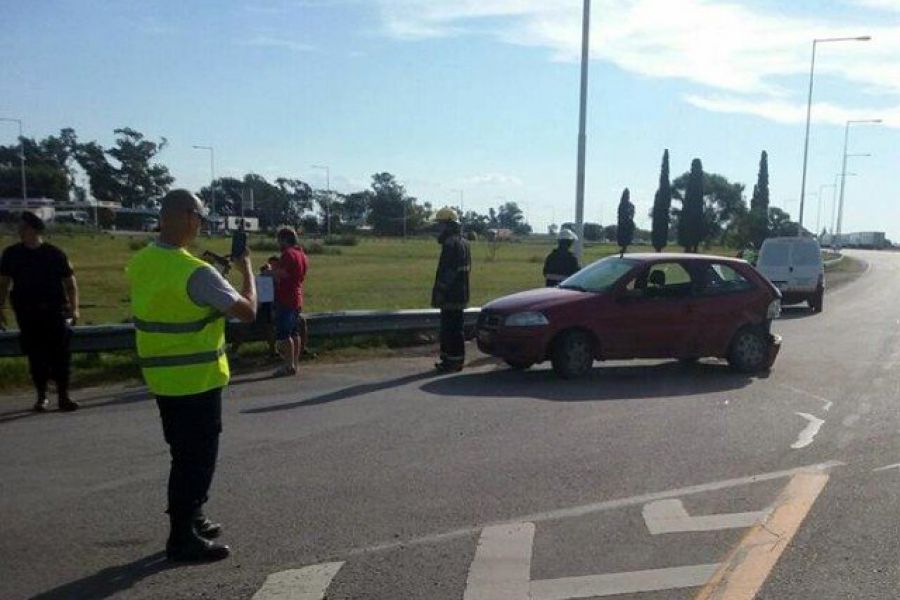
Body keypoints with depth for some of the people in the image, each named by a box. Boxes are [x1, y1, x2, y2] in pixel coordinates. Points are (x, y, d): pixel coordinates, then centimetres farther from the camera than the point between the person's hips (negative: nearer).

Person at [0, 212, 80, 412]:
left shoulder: (55, 254, -1)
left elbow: (70, 282, 2)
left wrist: (74, 308, -7)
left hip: (54, 311, -2)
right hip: (27, 314, 2)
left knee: (60, 353, -3)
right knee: (35, 355, 5)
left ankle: (63, 396, 5)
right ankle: (41, 397, 16)